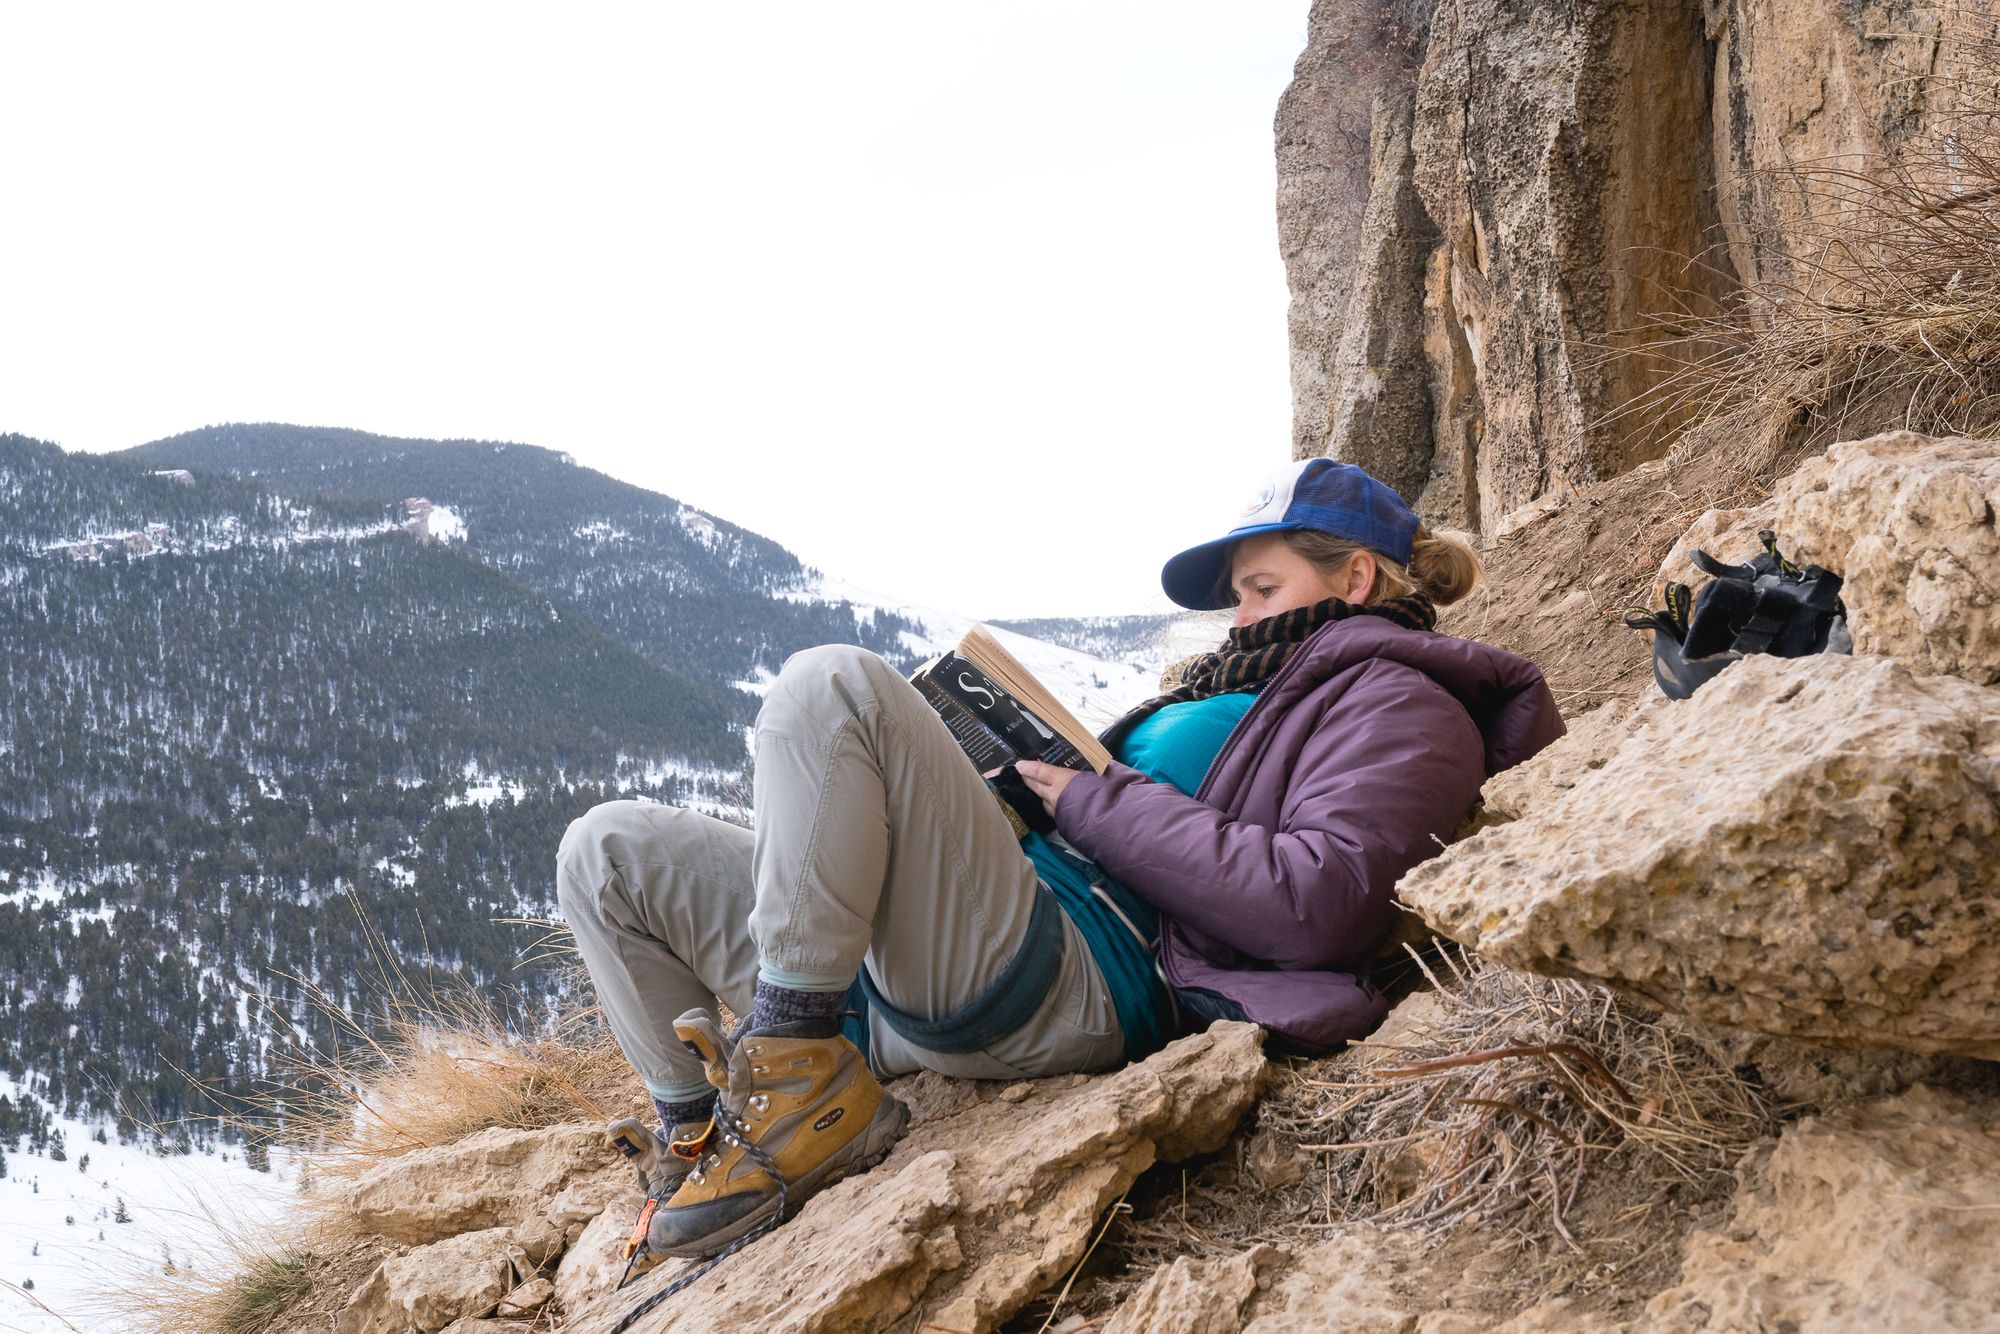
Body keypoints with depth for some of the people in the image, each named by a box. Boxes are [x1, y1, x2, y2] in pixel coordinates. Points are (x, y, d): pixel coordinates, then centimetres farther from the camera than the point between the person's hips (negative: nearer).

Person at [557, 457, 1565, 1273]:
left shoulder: (1395, 706, 4)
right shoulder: (1244, 689, 33)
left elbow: (1313, 904, -14)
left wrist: (1092, 802, -6)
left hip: (1068, 988, -9)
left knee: (831, 684, -26)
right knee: (608, 853, 6)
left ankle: (800, 1081, -24)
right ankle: (696, 1149, 9)